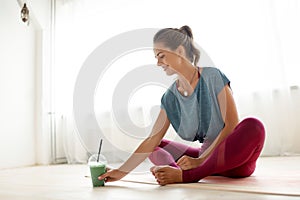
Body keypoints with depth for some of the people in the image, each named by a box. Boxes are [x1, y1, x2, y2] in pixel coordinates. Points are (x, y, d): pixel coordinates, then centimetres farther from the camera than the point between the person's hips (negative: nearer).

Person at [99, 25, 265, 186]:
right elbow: (152, 140, 0)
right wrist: (122, 171, -5)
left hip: (235, 157, -4)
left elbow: (232, 124, -15)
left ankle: (185, 175, -34)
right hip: (207, 156, 5)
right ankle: (174, 169, -29)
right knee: (155, 147, 5)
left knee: (254, 126, -34)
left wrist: (200, 160, -19)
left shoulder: (213, 77, -10)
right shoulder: (170, 97, 4)